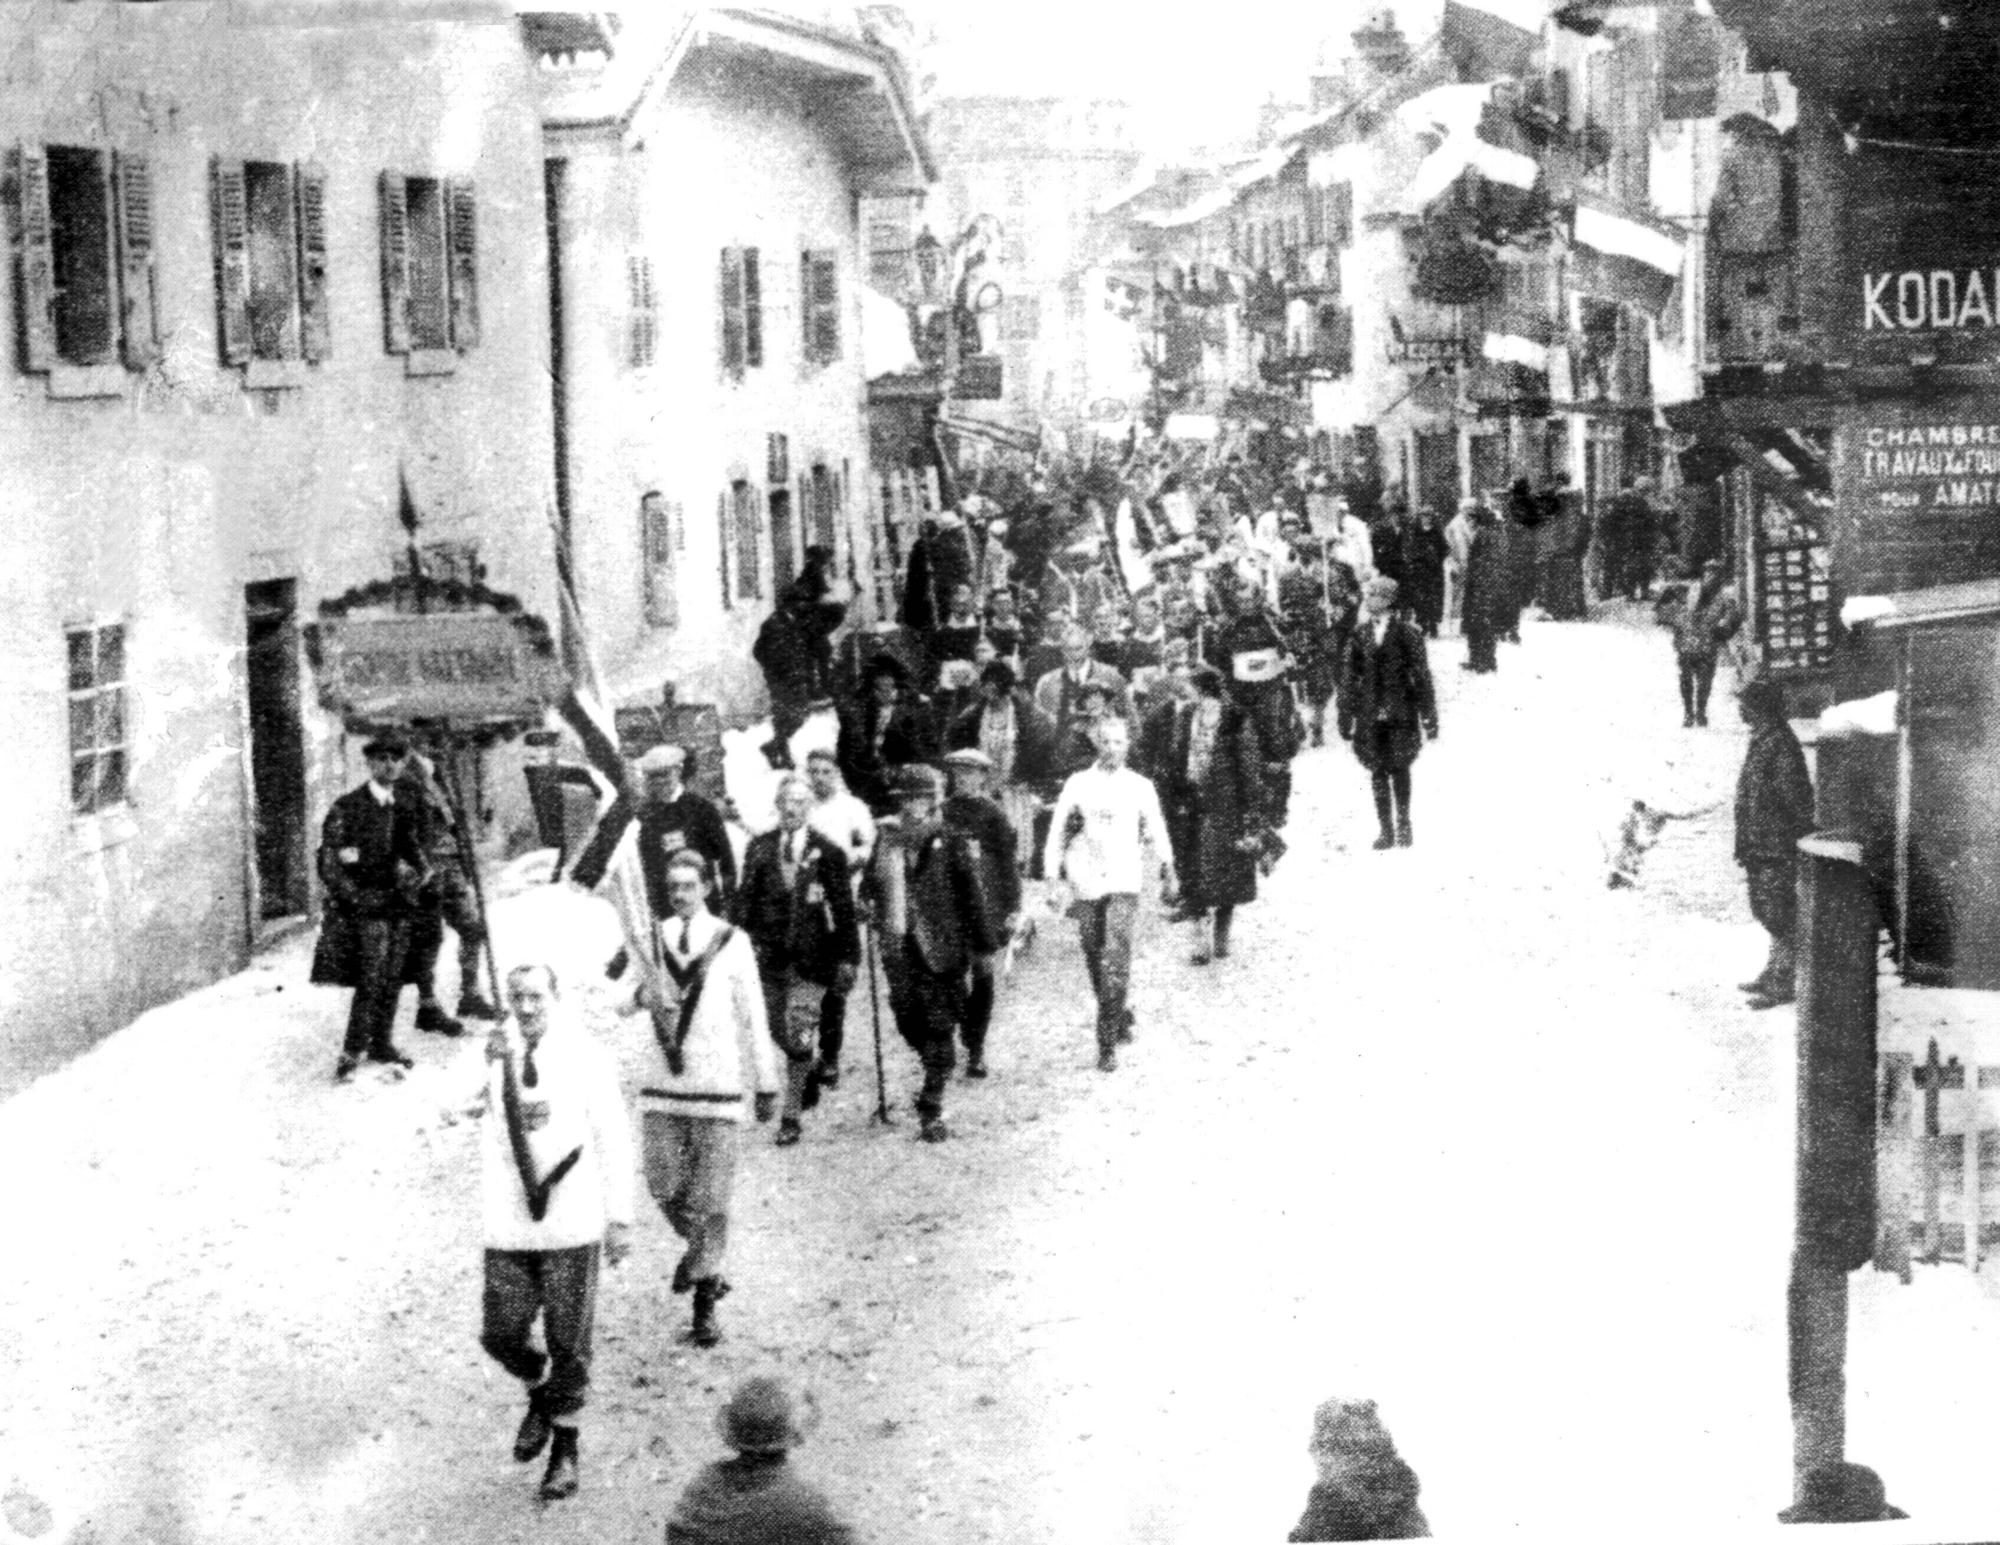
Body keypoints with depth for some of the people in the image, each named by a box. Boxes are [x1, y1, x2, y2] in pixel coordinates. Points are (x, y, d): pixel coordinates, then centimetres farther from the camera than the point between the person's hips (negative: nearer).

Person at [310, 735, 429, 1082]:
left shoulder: (404, 810, 14)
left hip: (399, 907, 6)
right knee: (371, 982, -11)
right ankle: (352, 1052, -2)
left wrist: (414, 874, -3)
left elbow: (417, 856, 20)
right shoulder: (347, 808, -5)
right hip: (364, 908, -6)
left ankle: (382, 1044, 20)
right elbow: (328, 863, -7)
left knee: (392, 982, 7)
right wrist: (358, 897, -13)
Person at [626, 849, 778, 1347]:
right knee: (665, 1189, 3)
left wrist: (766, 1085, 6)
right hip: (662, 1083, 3)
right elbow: (620, 1003, 8)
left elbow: (752, 1017, 3)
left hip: (718, 1082, -3)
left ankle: (705, 1307, 7)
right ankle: (698, 1247, 36)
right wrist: (643, 995, -16)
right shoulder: (652, 938, 5)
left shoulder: (731, 942, -2)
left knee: (710, 1198, -2)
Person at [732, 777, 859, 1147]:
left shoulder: (828, 853, -2)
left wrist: (847, 957, -3)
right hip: (770, 953, 3)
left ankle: (791, 1115, -1)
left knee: (798, 1034, -8)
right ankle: (807, 1079, 39)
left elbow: (843, 909, 0)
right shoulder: (759, 848, 5)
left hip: (811, 957, -3)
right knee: (779, 1031, 11)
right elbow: (745, 897, 8)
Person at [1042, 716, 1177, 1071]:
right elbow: (1057, 832, 6)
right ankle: (1120, 1017, 32)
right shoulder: (1078, 784, 5)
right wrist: (1052, 876, -1)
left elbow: (1156, 832, 20)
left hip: (1124, 882, -1)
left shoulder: (1140, 787, 7)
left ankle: (1108, 1042, -16)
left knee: (1115, 959, -15)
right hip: (1086, 882, 2)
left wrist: (1168, 871, 24)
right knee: (1095, 959, 7)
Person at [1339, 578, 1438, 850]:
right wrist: (1346, 717, 7)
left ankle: (1403, 825, 23)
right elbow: (1349, 679, 8)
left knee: (1399, 769, 5)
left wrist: (1429, 716, 0)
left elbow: (1421, 675, -1)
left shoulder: (1407, 634, -5)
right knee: (1378, 772, 5)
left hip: (1401, 714, -2)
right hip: (1370, 716, 2)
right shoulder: (1359, 637, 2)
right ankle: (1386, 830, 13)